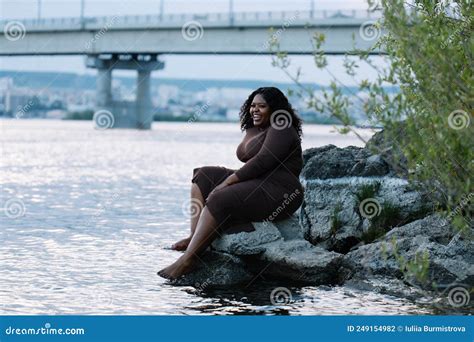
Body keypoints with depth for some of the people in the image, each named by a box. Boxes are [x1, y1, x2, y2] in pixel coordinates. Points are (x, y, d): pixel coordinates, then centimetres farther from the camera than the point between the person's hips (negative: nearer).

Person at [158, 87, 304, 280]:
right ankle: (195, 236, -11)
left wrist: (226, 183, -20)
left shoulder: (281, 130, -11)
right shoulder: (253, 130, 19)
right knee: (203, 176, 6)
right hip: (256, 184, 11)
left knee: (218, 201, -28)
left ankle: (187, 260, -34)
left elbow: (261, 162, -20)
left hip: (279, 193, -11)